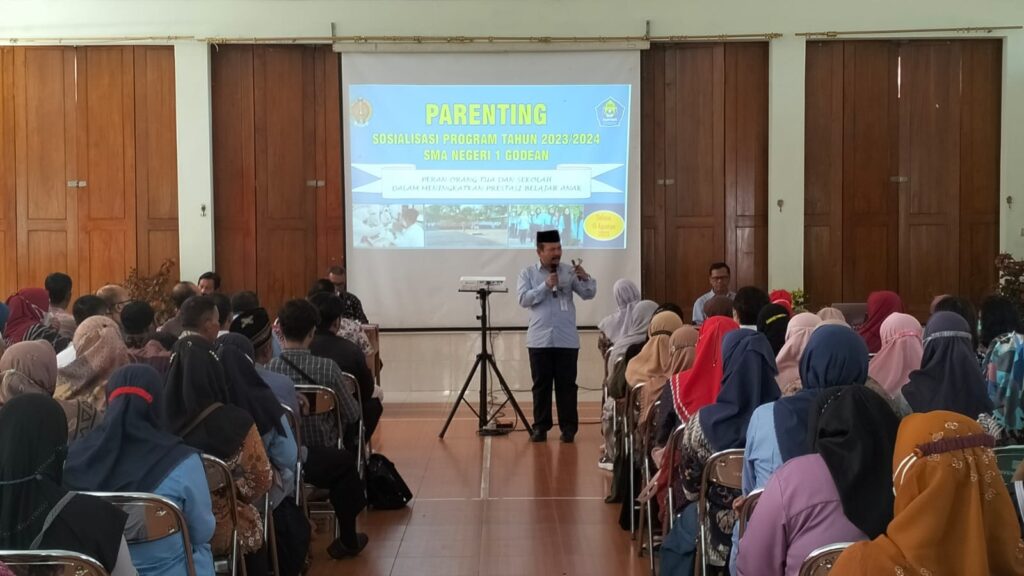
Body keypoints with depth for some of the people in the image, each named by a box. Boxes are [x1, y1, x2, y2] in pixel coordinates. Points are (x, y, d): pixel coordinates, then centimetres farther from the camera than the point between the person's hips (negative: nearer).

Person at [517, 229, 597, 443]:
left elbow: (588, 294, -1)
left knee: (567, 384, 2)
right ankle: (540, 427, 11)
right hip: (539, 339, 0)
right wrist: (545, 286, -17)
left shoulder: (569, 272, 6)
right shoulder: (528, 273, 5)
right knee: (541, 385, 4)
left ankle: (568, 427, 7)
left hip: (567, 339, 0)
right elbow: (523, 299, -8)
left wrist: (585, 278, -21)